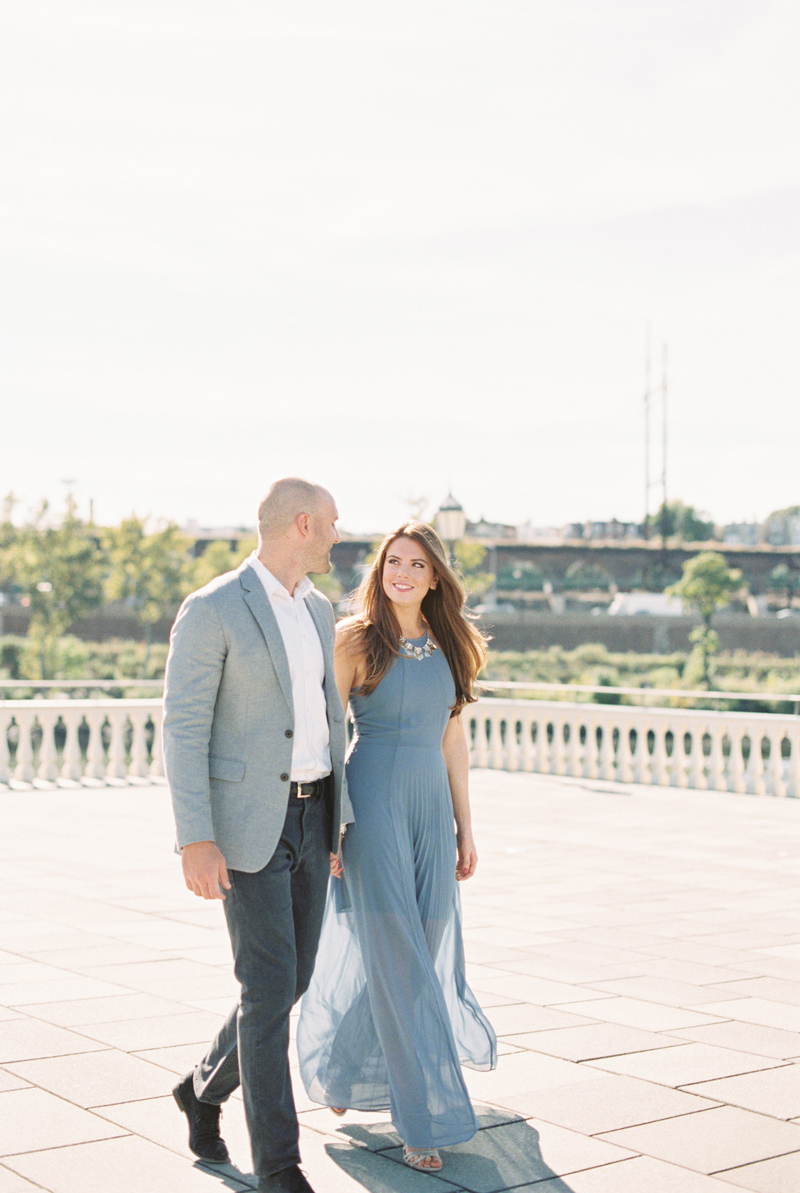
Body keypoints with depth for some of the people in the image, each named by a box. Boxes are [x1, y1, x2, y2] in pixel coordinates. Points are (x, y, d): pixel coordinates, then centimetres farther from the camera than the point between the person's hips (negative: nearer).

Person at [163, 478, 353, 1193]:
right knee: (269, 988, -7)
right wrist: (195, 840, -20)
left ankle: (206, 1089, 37)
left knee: (292, 978, 13)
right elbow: (183, 729, -14)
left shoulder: (317, 610, 12)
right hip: (245, 820, -8)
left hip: (310, 815, 8)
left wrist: (338, 820, 15)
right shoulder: (211, 611, -13)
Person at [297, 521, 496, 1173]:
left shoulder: (448, 644, 10)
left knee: (423, 949, 12)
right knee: (395, 956, -6)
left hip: (431, 807, 6)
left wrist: (465, 827, 12)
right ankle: (426, 1118, 2)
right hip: (373, 802, -5)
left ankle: (338, 1066, 37)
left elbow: (453, 738, 14)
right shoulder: (356, 639, -4)